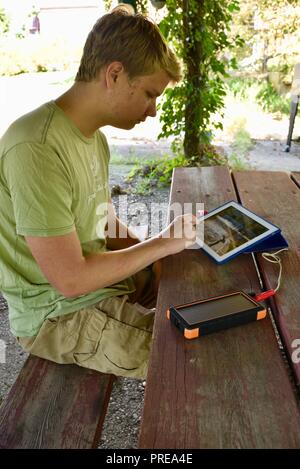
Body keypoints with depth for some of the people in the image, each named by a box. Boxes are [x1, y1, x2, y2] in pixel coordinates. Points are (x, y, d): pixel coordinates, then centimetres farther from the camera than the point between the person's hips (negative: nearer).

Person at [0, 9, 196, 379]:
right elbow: (71, 280, -26)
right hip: (57, 314, -8)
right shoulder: (37, 149, -27)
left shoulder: (93, 137, 3)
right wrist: (161, 243, -16)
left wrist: (153, 254, -5)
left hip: (99, 277, 9)